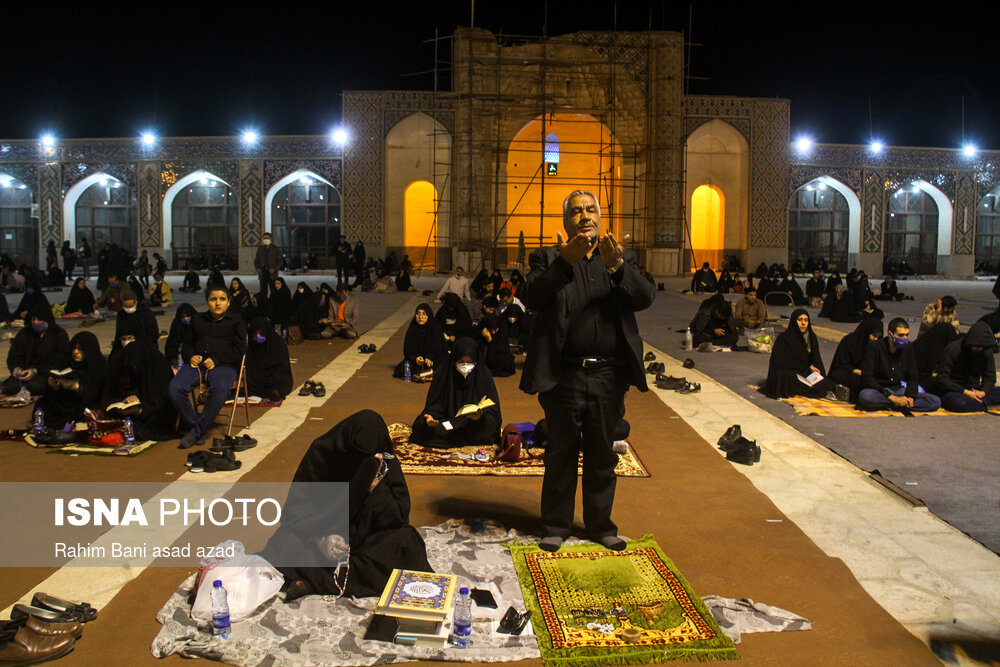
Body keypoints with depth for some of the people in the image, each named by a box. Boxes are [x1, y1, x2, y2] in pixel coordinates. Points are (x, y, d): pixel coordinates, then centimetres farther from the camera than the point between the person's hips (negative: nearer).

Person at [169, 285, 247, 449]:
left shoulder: (236, 322, 15)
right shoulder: (197, 320, 26)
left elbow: (239, 351, 4)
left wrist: (216, 360, -9)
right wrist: (192, 356, 4)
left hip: (224, 366, -3)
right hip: (198, 362, 4)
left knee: (220, 389, -38)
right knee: (175, 387, -28)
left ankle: (196, 431, -25)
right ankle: (194, 422, -12)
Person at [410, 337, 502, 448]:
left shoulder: (484, 375, -7)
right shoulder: (443, 374, -4)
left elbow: (491, 409, -7)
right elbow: (434, 405, -2)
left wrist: (481, 414, -31)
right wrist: (430, 417, -25)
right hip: (447, 420, 1)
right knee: (421, 425, -26)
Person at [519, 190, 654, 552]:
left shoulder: (622, 258, 11)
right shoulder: (548, 258, 5)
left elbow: (644, 298, -5)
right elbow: (530, 297, -13)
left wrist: (616, 267, -21)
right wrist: (564, 262, -25)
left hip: (609, 376, 2)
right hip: (564, 375, -2)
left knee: (602, 455, 14)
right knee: (561, 454, 9)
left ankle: (600, 524, 31)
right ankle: (555, 526, 25)